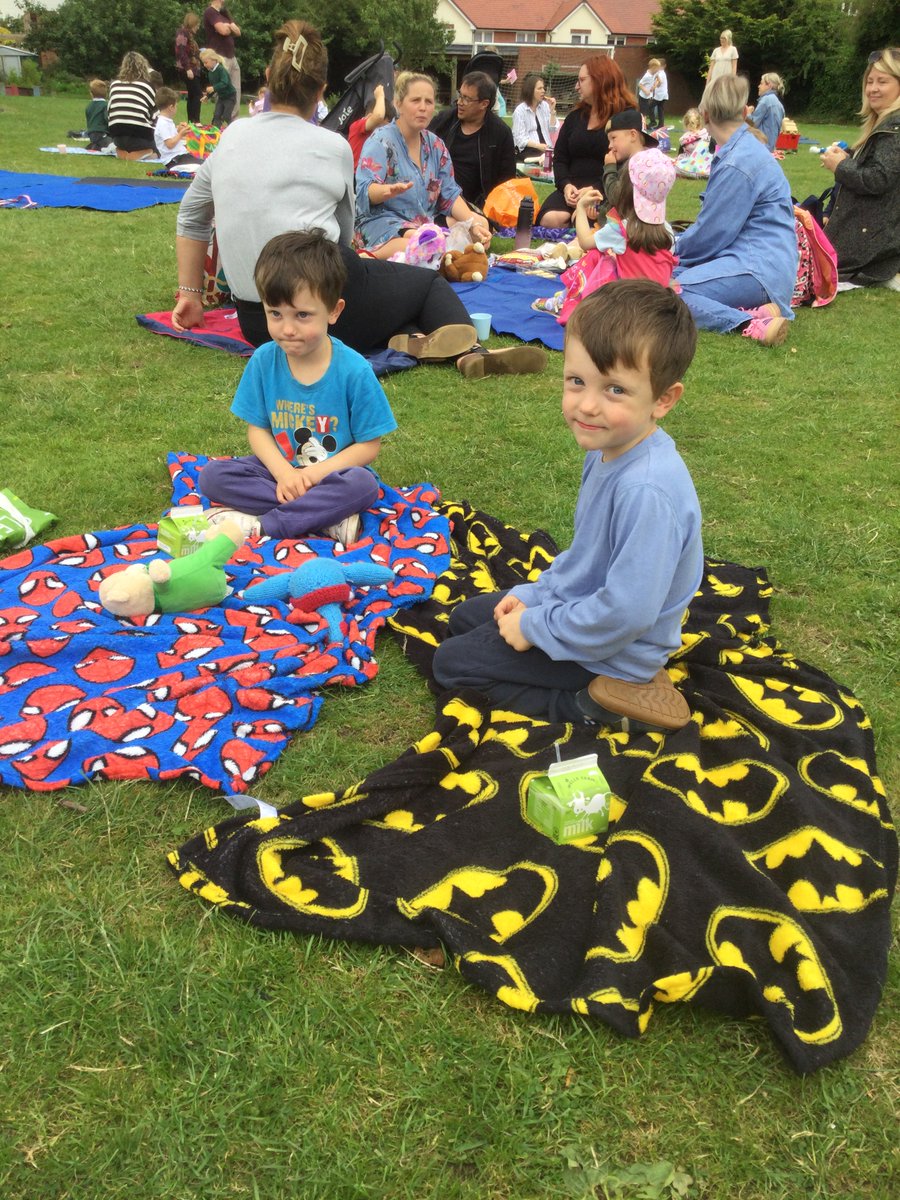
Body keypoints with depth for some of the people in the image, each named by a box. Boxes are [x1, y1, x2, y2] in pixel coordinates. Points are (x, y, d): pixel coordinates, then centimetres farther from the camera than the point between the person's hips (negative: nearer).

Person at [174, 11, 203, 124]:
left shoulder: (189, 34, 19)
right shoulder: (183, 33, -10)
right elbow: (181, 52, -19)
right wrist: (188, 69, -24)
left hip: (193, 69, 10)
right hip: (187, 70, -10)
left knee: (192, 95, 9)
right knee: (197, 94, -15)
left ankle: (192, 121, 10)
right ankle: (196, 121, -18)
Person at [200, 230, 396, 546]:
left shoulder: (354, 370, -15)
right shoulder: (263, 361, -6)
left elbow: (369, 446, -11)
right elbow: (257, 428, -1)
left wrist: (314, 473, -21)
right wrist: (284, 473, -19)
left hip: (332, 473, -3)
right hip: (279, 469, 4)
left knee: (363, 485, -35)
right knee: (212, 475, -20)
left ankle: (260, 525, -25)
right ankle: (330, 517, -23)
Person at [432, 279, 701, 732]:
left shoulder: (646, 490, -35)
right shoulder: (608, 448, -5)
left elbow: (625, 613, -33)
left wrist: (534, 627, -20)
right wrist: (534, 594, 5)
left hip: (611, 653, -9)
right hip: (576, 603, 9)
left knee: (450, 662, -3)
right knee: (463, 618, 24)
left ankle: (593, 705, -5)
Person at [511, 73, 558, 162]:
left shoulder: (545, 105, 12)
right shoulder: (520, 110, -3)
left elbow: (553, 130, 9)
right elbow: (520, 139, -10)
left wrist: (552, 110, -2)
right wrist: (538, 145, -22)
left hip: (545, 148, 5)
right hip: (528, 150, -5)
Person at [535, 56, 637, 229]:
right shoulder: (575, 116, 20)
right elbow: (559, 158, 16)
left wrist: (594, 190, -22)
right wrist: (566, 185, -7)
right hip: (573, 190, 5)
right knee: (549, 220, -27)